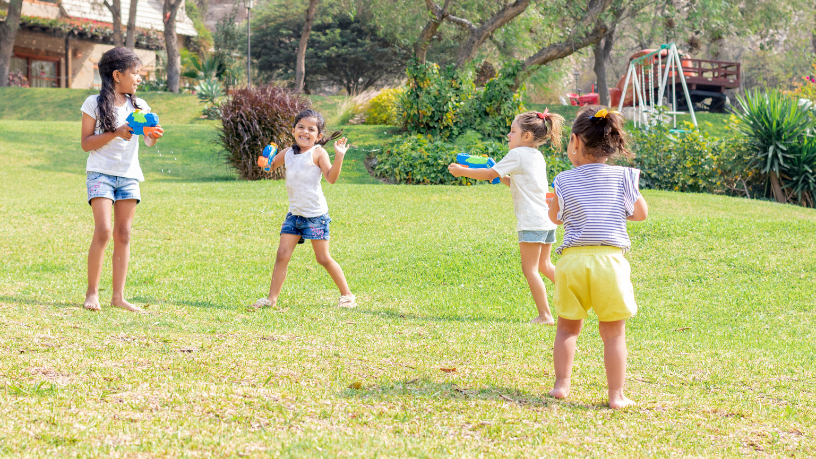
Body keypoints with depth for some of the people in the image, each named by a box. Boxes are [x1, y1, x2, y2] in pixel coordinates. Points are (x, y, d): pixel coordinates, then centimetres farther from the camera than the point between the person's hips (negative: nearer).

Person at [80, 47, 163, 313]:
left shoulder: (138, 106, 9)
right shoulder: (94, 103, -3)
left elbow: (148, 141, 1)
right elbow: (86, 143, -4)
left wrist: (154, 135, -22)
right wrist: (115, 133, -17)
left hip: (129, 175, 5)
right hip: (101, 173, -4)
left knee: (123, 234, 3)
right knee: (103, 231, -14)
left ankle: (118, 296, 6)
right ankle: (92, 293, -4)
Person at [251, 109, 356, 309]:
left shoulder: (317, 153, -8)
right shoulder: (288, 153, 9)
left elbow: (331, 177, -19)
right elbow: (270, 166, 22)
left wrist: (339, 157, -31)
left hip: (316, 215, -5)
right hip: (294, 214, 5)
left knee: (323, 258, 1)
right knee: (282, 255, -2)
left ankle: (347, 294, 16)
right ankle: (272, 298, 4)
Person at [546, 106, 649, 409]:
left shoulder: (564, 182, 2)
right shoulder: (622, 177, 2)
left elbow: (555, 217, 16)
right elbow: (641, 214, 13)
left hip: (573, 259, 1)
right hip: (610, 260, 0)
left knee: (568, 327, 17)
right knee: (613, 332, 7)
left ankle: (561, 384, 16)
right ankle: (616, 395, 8)